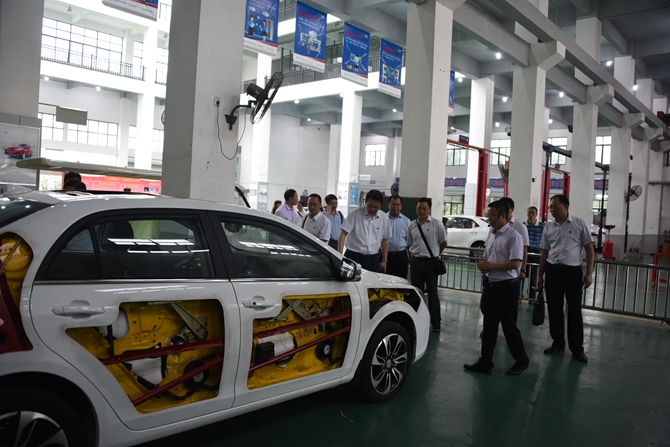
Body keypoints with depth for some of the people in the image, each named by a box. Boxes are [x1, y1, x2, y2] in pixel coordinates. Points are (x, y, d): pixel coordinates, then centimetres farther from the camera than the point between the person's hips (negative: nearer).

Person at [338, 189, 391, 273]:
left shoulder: (384, 218, 5)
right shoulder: (355, 214, -7)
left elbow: (385, 240, 13)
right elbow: (343, 234, -10)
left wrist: (384, 261, 11)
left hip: (373, 259, 3)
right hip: (354, 257, -3)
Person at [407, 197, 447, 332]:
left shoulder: (437, 224, -2)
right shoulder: (412, 225, 8)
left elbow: (443, 243, 5)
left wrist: (433, 254, 9)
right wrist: (412, 259, 6)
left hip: (431, 262, -3)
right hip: (416, 262, 4)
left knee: (432, 293, -1)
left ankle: (436, 323, 7)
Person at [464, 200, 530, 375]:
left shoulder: (513, 236, -14)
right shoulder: (491, 235, 12)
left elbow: (515, 263, -22)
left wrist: (490, 266, -18)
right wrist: (483, 266, -1)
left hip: (506, 286, -8)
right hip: (490, 284, 8)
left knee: (509, 325, 3)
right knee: (489, 325, 11)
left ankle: (521, 361, 23)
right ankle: (485, 363, 18)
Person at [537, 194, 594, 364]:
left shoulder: (579, 224, -3)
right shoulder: (548, 227, 7)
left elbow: (589, 249, -1)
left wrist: (589, 273, -8)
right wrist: (540, 275, 12)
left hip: (573, 271, -4)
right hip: (552, 271, 4)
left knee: (575, 310, 0)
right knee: (554, 309, 9)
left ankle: (577, 348, 12)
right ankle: (558, 343, 24)